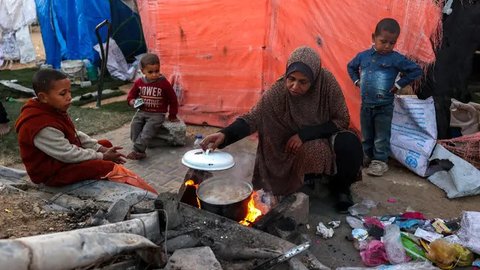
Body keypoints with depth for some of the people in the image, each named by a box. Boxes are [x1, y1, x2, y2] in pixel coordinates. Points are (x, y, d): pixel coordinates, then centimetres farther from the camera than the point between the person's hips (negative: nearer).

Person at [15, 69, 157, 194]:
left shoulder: (51, 109, 0)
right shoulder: (42, 127, -31)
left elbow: (75, 135, 7)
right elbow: (69, 155, -27)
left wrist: (101, 149, -4)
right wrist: (102, 156, -16)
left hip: (66, 155, 11)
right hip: (53, 172, -11)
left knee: (106, 144, 13)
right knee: (110, 168, -20)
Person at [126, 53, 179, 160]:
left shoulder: (164, 83, -5)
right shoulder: (139, 82, 4)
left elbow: (173, 99, 2)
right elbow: (131, 95, 18)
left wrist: (172, 115, 5)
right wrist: (132, 101, -5)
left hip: (157, 114, -4)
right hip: (142, 112, 4)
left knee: (148, 129, -25)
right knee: (134, 125, -19)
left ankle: (137, 151, -28)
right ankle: (140, 151, -19)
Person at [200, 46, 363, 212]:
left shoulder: (327, 82, -22)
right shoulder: (278, 92, -23)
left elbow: (342, 120, -16)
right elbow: (253, 118, -25)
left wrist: (305, 134, -24)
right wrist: (225, 134, -43)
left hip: (326, 137, 1)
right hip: (297, 148, 0)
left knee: (350, 144, -29)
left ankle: (340, 187, 0)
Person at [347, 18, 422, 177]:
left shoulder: (396, 58, -11)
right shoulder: (363, 56, -1)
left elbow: (416, 70, -7)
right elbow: (351, 67, 19)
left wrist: (399, 85, -11)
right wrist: (356, 80, 6)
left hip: (384, 106, -3)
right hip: (366, 104, 4)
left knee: (382, 137, 3)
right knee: (366, 135, 17)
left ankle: (380, 161, 14)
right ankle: (368, 156, 33)